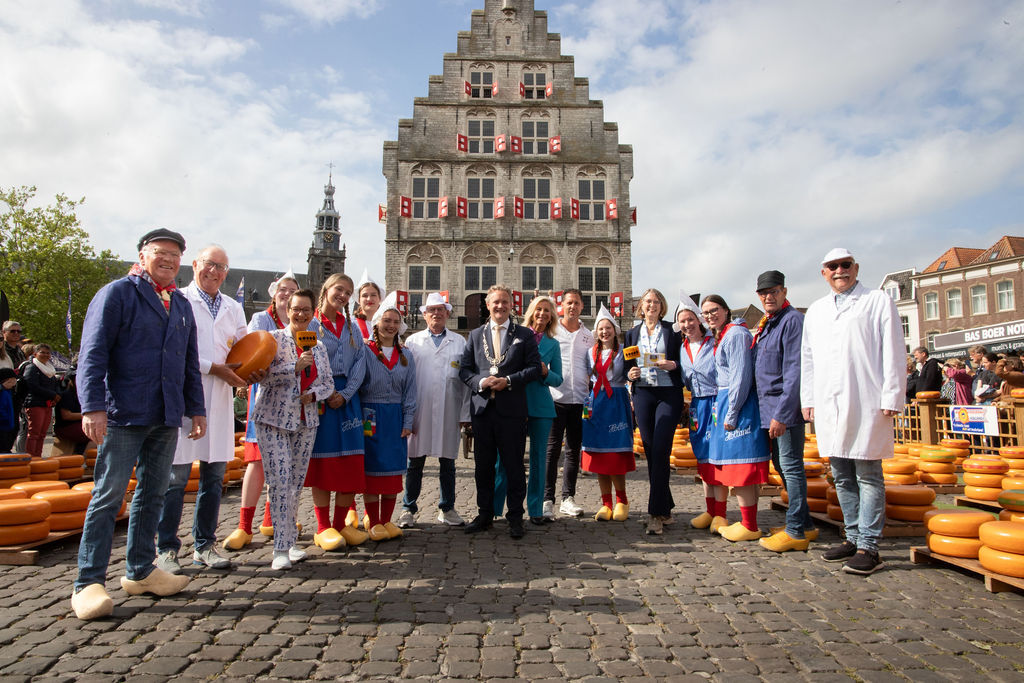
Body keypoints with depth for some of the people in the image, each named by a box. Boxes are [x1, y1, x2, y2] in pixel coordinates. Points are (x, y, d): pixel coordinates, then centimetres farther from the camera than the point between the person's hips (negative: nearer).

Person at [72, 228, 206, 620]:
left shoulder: (181, 305, 17)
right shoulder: (117, 293, -1)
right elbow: (93, 353, -8)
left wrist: (196, 408, 16)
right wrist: (93, 406, -17)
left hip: (167, 419, 6)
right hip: (123, 414, -6)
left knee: (153, 495, 11)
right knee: (108, 495, -2)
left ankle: (139, 572, 22)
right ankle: (89, 582, 6)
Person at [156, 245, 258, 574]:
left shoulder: (233, 308, 18)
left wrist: (249, 372, -3)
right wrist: (216, 368, -11)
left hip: (220, 399, 5)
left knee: (214, 476, 8)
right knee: (175, 477, -3)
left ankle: (205, 546, 19)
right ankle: (166, 549, 9)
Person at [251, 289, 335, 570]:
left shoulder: (318, 346, 12)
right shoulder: (273, 339, -1)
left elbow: (328, 382, 12)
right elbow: (264, 375, -13)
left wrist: (314, 393, -7)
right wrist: (296, 367, -24)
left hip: (305, 421, 4)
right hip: (273, 420, -4)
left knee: (296, 482, 8)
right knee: (280, 481, -9)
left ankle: (290, 541, 20)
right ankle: (281, 549, -4)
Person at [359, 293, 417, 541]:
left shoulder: (405, 356, 11)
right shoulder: (364, 351, -1)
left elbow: (409, 391, 9)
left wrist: (407, 422, 2)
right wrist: (358, 418, -10)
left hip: (395, 417, 4)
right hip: (370, 417, -4)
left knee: (393, 469, 7)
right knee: (372, 467, 0)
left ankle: (386, 520, 17)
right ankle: (373, 523, 10)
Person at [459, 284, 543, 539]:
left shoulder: (524, 335, 5)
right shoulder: (476, 334, 13)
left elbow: (535, 367, -2)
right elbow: (464, 368, 9)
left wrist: (509, 380, -14)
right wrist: (480, 381, -10)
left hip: (512, 410, -3)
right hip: (482, 408, 3)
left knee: (513, 465, 3)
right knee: (483, 465, 10)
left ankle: (515, 516, 15)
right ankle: (485, 514, 24)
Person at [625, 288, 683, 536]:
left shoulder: (672, 331, 6)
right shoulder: (632, 334, 16)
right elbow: (627, 365, 18)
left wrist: (672, 365, -12)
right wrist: (631, 373, -3)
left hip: (669, 394, -3)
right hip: (643, 394, 4)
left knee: (660, 450, -13)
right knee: (650, 452, 4)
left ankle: (656, 513, -9)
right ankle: (666, 509, 16)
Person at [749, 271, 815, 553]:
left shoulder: (792, 320, -12)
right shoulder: (765, 325, 16)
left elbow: (794, 371, -18)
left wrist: (781, 414, -21)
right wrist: (771, 412, 14)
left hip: (785, 406, -9)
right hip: (767, 407, 10)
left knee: (791, 466, -4)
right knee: (781, 466, 15)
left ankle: (796, 531, 4)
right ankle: (804, 524, 26)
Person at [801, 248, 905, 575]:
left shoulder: (878, 301, 5)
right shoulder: (815, 310, 19)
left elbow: (892, 353, -1)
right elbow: (807, 358, 21)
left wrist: (891, 398, -8)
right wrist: (807, 399, 15)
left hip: (866, 404, -5)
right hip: (828, 406, 5)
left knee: (868, 475, -3)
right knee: (842, 476, 12)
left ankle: (868, 546, 3)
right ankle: (853, 537, 23)